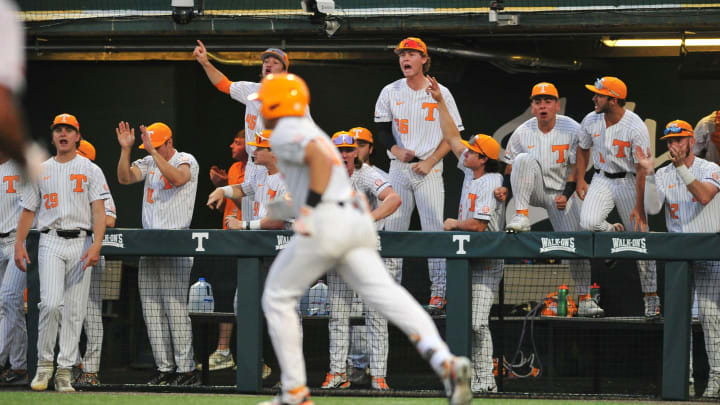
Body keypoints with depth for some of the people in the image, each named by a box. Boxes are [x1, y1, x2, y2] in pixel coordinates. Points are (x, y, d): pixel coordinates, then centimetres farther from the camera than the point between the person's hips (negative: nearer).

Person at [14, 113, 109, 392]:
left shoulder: (90, 170, 6)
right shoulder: (40, 171, 13)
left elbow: (99, 210, -2)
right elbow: (28, 210, 14)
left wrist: (96, 245, -16)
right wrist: (19, 244, 2)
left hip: (81, 243, 0)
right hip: (50, 242, 0)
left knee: (75, 310, -2)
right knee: (51, 303, -16)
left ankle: (64, 372, 2)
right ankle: (44, 364, -2)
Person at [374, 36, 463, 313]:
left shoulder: (440, 94, 0)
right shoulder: (391, 92, 7)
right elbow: (382, 128, 11)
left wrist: (430, 162, -10)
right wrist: (396, 149, -9)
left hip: (429, 170, -3)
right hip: (399, 168, 3)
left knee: (433, 228, -9)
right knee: (392, 228, 0)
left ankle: (438, 291, -8)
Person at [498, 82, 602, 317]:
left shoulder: (572, 130, -9)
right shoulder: (522, 133, -4)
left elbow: (576, 167, -9)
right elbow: (511, 166, 5)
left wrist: (566, 195, -20)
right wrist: (505, 188, -12)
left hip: (562, 194, -1)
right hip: (533, 191, 1)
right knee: (525, 159, -27)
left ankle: (585, 299, 0)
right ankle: (521, 217, -30)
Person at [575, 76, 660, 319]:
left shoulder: (636, 128, -19)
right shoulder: (591, 121, -4)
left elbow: (642, 169, -17)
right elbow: (583, 150, 16)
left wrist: (639, 206, -20)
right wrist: (580, 179, 8)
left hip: (629, 182, -4)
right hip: (602, 180, 4)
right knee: (588, 223, -25)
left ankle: (652, 298, 5)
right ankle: (614, 234, 10)